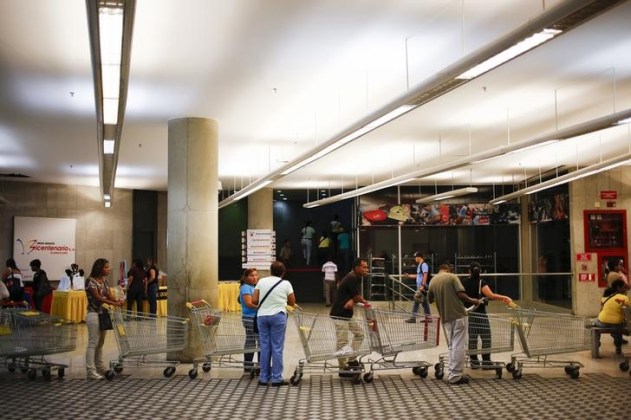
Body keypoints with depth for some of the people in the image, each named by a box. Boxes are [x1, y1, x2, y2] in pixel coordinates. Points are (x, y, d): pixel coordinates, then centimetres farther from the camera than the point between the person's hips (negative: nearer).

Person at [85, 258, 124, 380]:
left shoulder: (104, 280, 11)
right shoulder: (91, 281, -13)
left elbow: (109, 295, 3)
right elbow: (98, 298, -20)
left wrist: (118, 301, -19)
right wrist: (114, 303, -29)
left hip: (103, 314, 8)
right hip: (94, 315, -8)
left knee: (100, 343, 14)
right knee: (93, 343, -6)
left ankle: (100, 368, 22)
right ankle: (91, 371, -3)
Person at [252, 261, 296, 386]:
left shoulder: (261, 281, 5)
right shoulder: (286, 284, 1)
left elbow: (254, 300, 0)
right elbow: (292, 303, 7)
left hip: (262, 316, 3)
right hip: (278, 316, -3)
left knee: (264, 347, 8)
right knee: (277, 347, 2)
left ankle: (264, 378, 12)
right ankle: (276, 378, 3)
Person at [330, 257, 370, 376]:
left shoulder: (357, 278, 11)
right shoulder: (352, 278, -19)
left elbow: (356, 297, 4)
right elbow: (357, 297, -16)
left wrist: (352, 301, -18)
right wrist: (365, 303, 2)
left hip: (348, 314, 10)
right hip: (340, 314, -10)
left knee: (359, 333, 15)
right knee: (342, 342, -3)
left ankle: (352, 360, 21)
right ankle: (343, 368, 6)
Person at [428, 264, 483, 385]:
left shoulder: (432, 282, 10)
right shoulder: (452, 277, -4)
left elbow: (430, 300, 19)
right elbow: (461, 294, -14)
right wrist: (473, 301, 1)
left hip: (445, 318, 5)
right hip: (458, 315, -5)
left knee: (452, 346, 17)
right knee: (459, 346, -2)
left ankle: (451, 374, 15)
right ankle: (455, 376, -3)